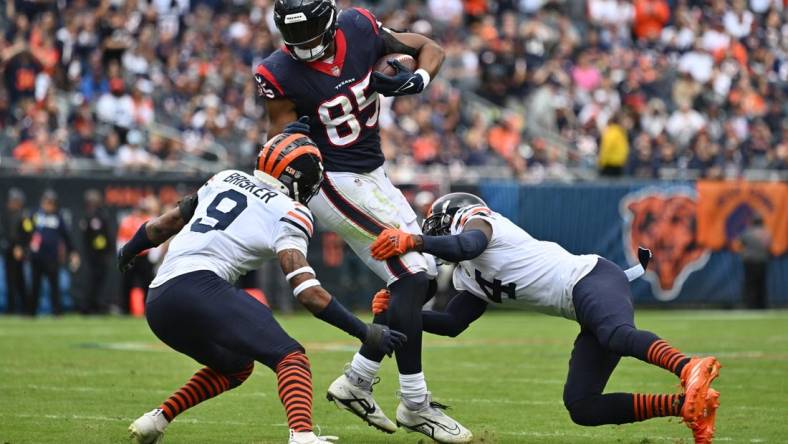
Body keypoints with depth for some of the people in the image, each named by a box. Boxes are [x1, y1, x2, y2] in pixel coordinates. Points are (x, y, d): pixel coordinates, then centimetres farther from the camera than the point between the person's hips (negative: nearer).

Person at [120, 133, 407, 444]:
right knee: (291, 358, -14)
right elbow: (308, 292, -7)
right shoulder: (288, 214, 3)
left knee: (235, 366, 29)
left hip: (157, 306, 8)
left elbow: (167, 223, 34)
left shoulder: (227, 179, 24)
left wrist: (129, 251, 52)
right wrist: (365, 333, -3)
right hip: (198, 287, -8)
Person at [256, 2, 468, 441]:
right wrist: (291, 139, -32)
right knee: (411, 275, -14)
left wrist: (415, 81, -17)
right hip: (335, 183, -7)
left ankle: (357, 381, 19)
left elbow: (431, 49, 3)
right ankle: (415, 404, -8)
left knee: (420, 275, 10)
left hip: (373, 174, 7)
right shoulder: (280, 73, -18)